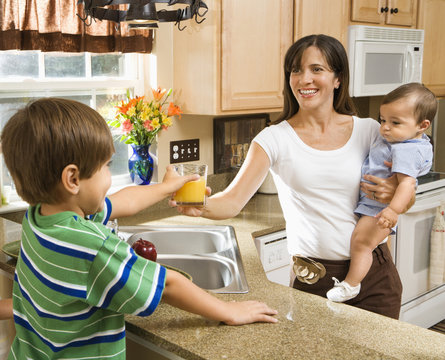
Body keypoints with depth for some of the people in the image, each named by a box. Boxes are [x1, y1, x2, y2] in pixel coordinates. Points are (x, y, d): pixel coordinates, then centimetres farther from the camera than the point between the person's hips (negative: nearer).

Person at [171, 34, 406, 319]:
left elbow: (404, 195, 12)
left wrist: (393, 191, -11)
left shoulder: (368, 131, 1)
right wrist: (201, 205, -35)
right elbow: (233, 200, -14)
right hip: (314, 278, -2)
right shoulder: (276, 139, -5)